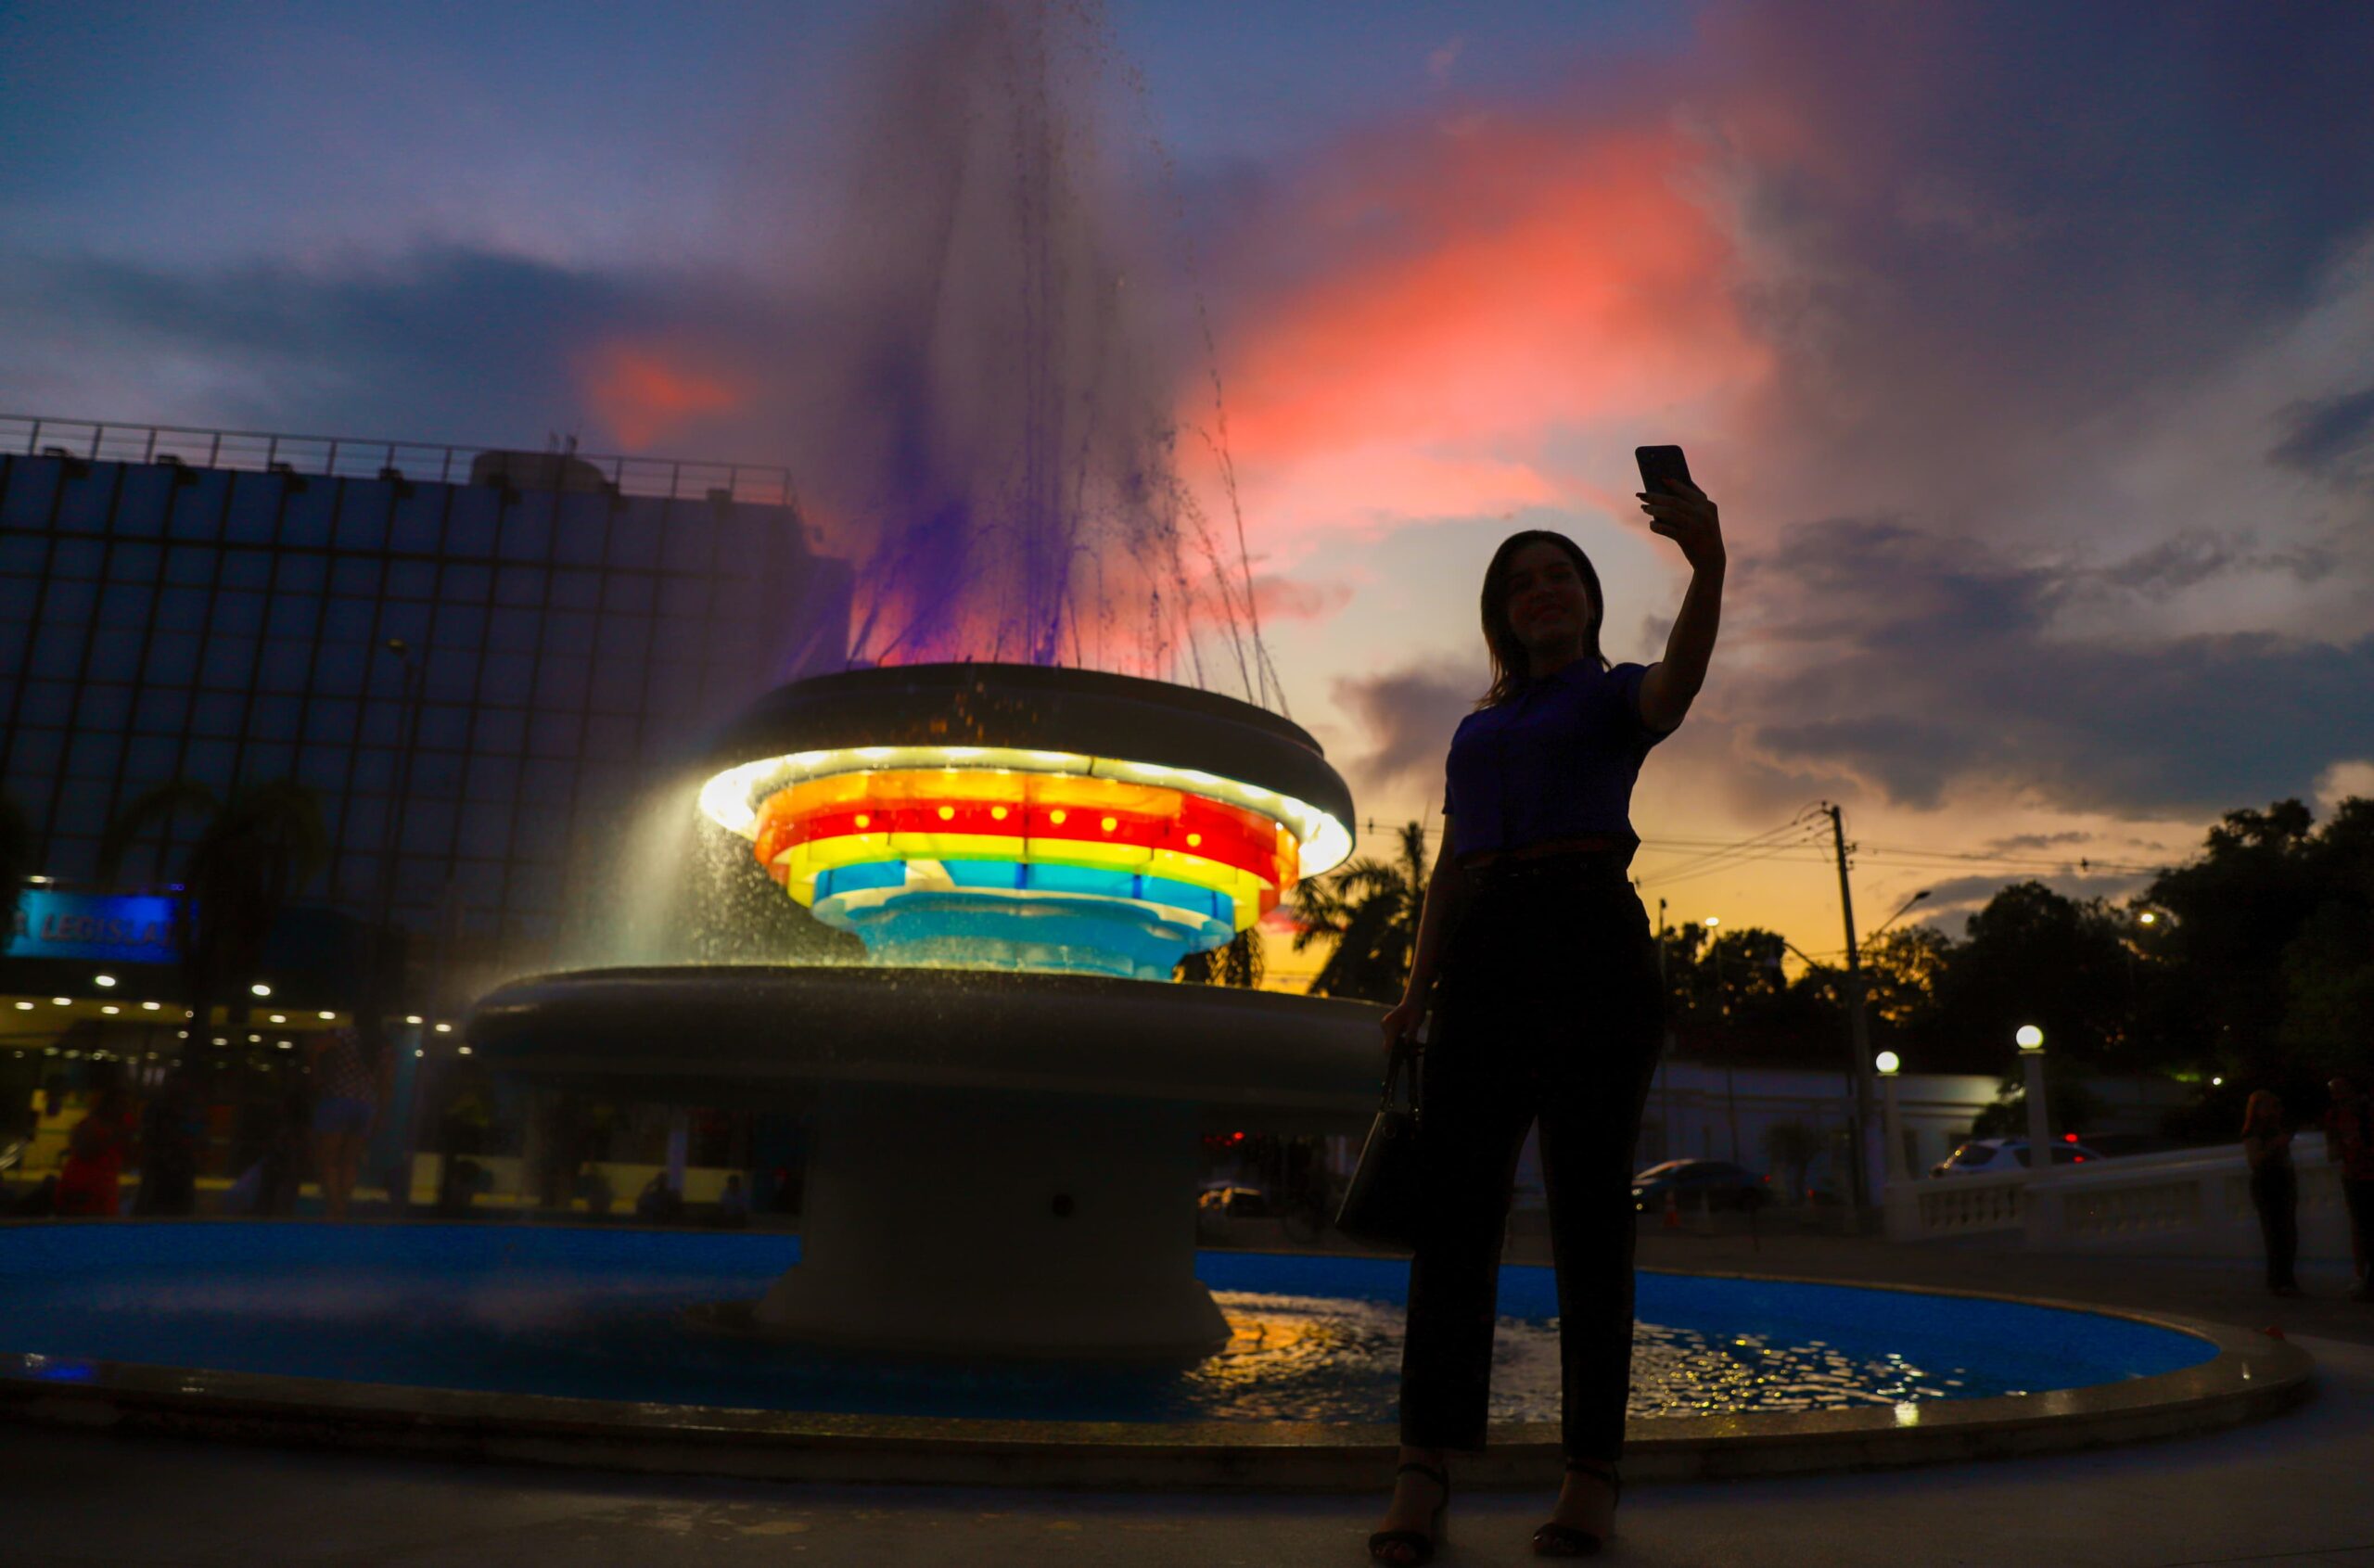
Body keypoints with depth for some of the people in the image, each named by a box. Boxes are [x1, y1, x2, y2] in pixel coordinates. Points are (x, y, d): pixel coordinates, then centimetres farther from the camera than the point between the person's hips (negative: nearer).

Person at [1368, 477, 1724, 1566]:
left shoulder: (1616, 696, 11)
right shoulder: (1478, 727, 24)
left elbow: (1678, 683, -16)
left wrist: (1708, 564, -35)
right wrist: (1418, 993, 5)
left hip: (1591, 946, -4)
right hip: (1483, 963, 4)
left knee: (1588, 1208, -4)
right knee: (1452, 1205, -5)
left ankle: (1592, 1477, 4)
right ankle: (1421, 1476, -4)